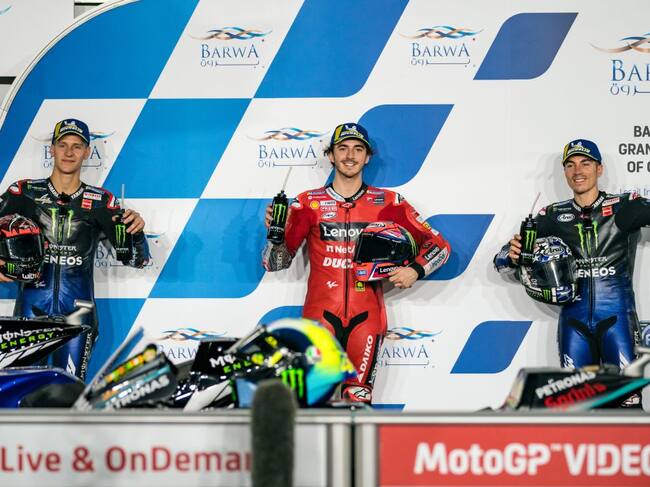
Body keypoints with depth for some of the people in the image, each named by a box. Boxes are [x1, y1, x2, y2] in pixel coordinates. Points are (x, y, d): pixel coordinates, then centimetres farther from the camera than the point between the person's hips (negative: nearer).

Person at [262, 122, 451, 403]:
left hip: (366, 316, 1)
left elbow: (438, 245, 10)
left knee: (358, 401, -4)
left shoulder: (387, 203, 9)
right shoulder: (308, 203, 8)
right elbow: (274, 262, 7)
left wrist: (415, 270, -8)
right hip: (320, 316, -1)